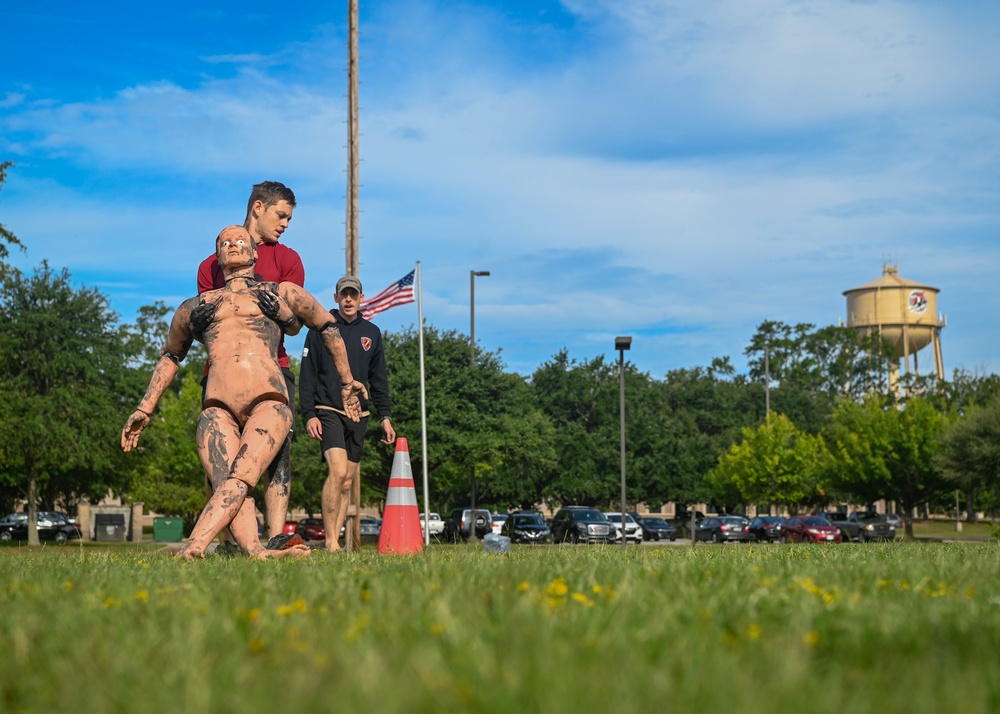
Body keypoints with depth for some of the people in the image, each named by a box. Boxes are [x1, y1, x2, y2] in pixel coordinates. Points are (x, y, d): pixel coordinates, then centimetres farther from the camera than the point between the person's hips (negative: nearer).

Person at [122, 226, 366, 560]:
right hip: (218, 407, 2)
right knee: (223, 483, -27)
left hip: (268, 403, -2)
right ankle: (256, 552, -44)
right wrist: (144, 409, 37)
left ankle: (192, 548, -45)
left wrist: (347, 382, 37)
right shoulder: (193, 308, 30)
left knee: (240, 478, -29)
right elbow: (170, 356, 43)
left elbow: (328, 326, 35)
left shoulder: (283, 294, 25)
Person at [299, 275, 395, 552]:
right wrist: (309, 414, -9)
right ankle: (330, 541, -17)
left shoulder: (371, 333, 13)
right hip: (327, 412, -5)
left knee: (347, 482, 5)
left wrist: (385, 417, 10)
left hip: (358, 416, 5)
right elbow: (307, 376, 0)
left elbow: (379, 380, 17)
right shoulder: (320, 329, 2)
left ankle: (335, 539, 10)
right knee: (338, 472, -20)